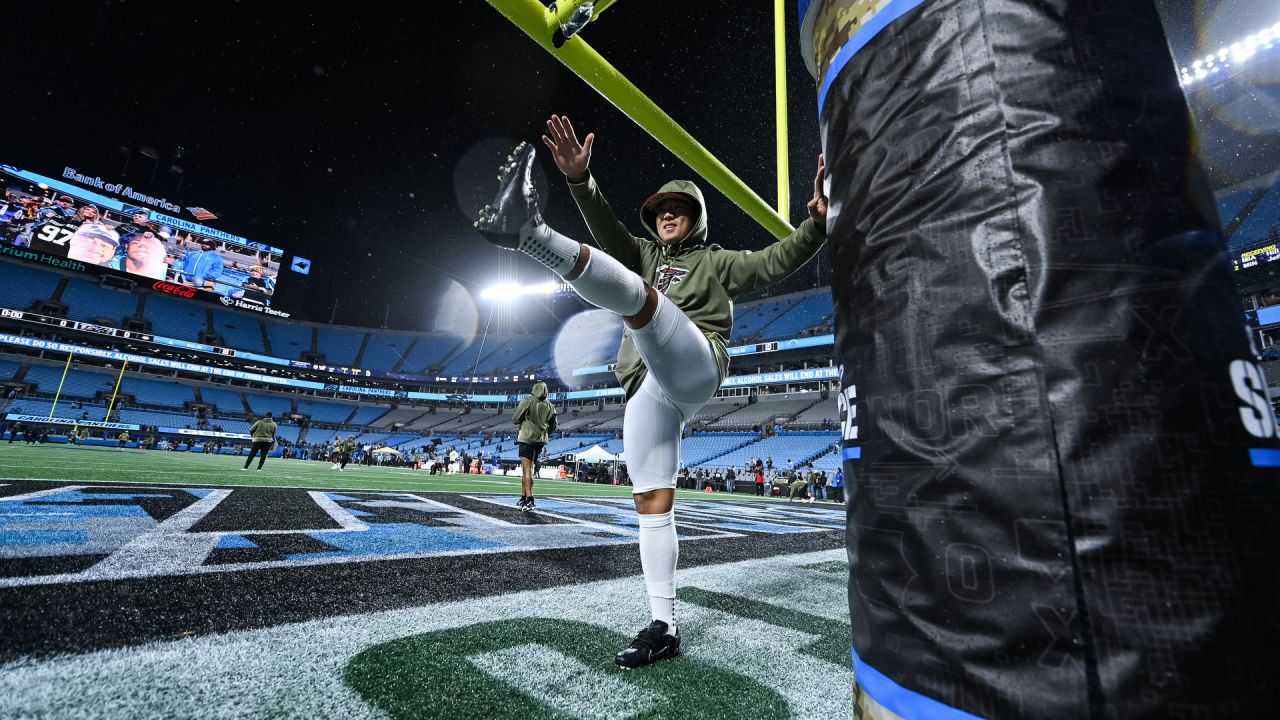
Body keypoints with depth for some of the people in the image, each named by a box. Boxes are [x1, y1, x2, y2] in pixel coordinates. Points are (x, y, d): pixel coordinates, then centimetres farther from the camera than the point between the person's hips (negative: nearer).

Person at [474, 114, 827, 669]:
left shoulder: (717, 262, 23)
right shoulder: (645, 254, 30)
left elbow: (774, 263, 8)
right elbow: (608, 229, 11)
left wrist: (817, 224, -9)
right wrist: (581, 181, -5)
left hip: (694, 368, -5)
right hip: (647, 390, 5)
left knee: (636, 292, -29)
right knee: (652, 504, -2)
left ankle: (529, 233, -52)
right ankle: (664, 627, 5)